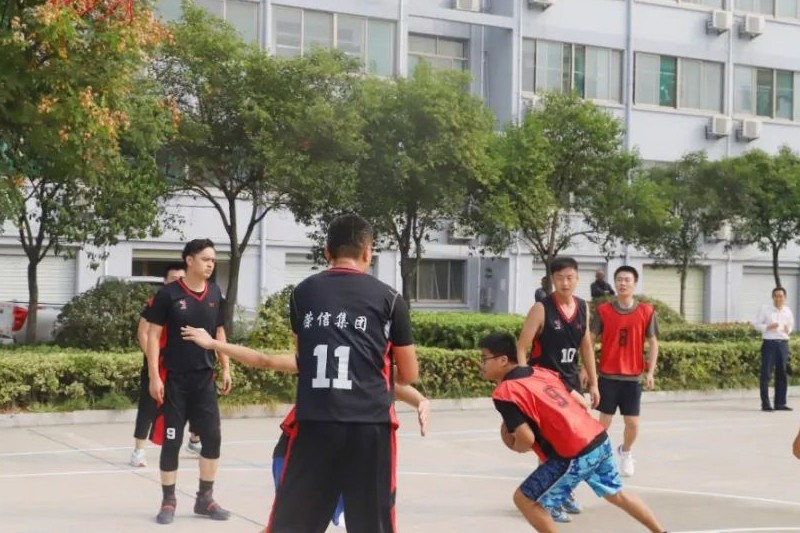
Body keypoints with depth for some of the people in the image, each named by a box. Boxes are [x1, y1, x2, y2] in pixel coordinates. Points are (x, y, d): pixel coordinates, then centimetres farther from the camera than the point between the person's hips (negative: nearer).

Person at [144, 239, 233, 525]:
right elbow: (153, 335, -8)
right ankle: (168, 502, 14)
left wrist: (226, 368, 10)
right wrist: (154, 376, -13)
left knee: (213, 437, 4)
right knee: (171, 441, 1)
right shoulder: (168, 294, -9)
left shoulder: (215, 294, 6)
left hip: (204, 377, 5)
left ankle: (204, 498, 17)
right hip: (174, 378, -5)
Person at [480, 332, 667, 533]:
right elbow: (581, 403, 17)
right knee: (616, 494, 29)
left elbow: (527, 439, -18)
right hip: (600, 439, 8)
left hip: (575, 455, -8)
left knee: (524, 499, 4)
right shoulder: (542, 371, 14)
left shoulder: (504, 393, -10)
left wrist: (514, 447, 4)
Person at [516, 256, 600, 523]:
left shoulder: (583, 307, 2)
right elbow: (521, 349, -18)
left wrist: (593, 383, 11)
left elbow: (586, 345, 13)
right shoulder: (541, 309, -17)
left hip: (570, 380, 7)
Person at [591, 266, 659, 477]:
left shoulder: (646, 311, -1)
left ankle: (625, 452, 31)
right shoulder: (603, 310, -2)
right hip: (608, 375, -1)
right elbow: (590, 341, 1)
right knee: (604, 420, 3)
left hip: (633, 377, 1)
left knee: (632, 423, 2)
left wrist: (650, 372, -5)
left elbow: (653, 343, 4)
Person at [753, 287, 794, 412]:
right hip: (769, 342, -4)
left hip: (783, 343, 4)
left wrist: (788, 329, -1)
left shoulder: (788, 311, 9)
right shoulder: (764, 309, 0)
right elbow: (757, 324, 2)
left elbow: (791, 324, 22)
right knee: (766, 374, -5)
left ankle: (780, 403, 14)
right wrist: (768, 327, -15)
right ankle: (765, 403, -3)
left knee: (782, 374, 7)